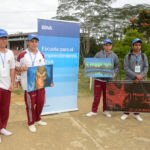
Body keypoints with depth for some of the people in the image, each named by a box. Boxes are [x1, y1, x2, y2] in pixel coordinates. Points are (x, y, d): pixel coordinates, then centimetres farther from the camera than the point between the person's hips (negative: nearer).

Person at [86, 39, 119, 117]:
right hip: (98, 78, -1)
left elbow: (117, 66, 10)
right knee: (96, 96, 4)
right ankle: (94, 111, 15)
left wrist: (114, 73, -5)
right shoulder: (98, 54, -1)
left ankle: (105, 110, 26)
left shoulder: (114, 56, 5)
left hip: (108, 79, 2)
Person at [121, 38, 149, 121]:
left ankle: (136, 114, 14)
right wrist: (135, 76, -16)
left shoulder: (144, 56, 9)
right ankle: (126, 113, 10)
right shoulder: (128, 56, 3)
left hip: (141, 81, 2)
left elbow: (146, 68, 2)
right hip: (129, 80, -1)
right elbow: (126, 68, -6)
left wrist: (140, 77, -14)